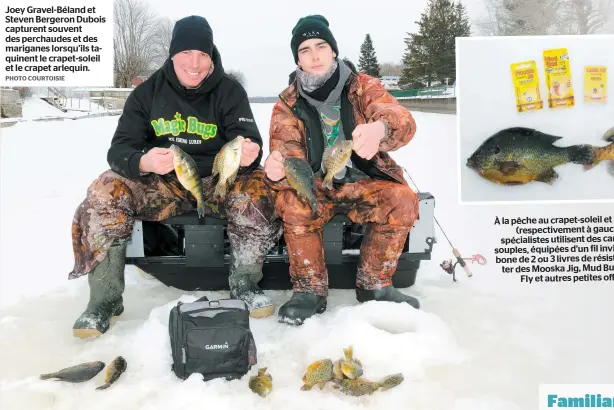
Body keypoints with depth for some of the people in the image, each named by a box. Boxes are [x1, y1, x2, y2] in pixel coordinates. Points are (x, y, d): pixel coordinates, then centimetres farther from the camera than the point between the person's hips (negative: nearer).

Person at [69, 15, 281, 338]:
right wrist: (144, 162, -36)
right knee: (105, 192, -24)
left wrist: (249, 155, -42)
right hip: (161, 182, 1)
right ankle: (105, 299, -14)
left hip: (217, 181, -1)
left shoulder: (230, 91, -6)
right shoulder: (147, 92, -3)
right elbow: (120, 148, -10)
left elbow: (249, 144, -14)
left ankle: (244, 285, -13)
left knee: (255, 190, -31)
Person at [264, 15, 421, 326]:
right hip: (315, 186, 0)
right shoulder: (288, 103, -1)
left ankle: (374, 285, -7)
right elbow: (287, 154, -10)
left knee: (402, 200, -27)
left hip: (364, 183, 1)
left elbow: (403, 122, -20)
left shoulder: (364, 86, -3)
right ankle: (310, 290, -13)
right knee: (290, 202, -31)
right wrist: (275, 170, -37)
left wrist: (380, 129, -47)